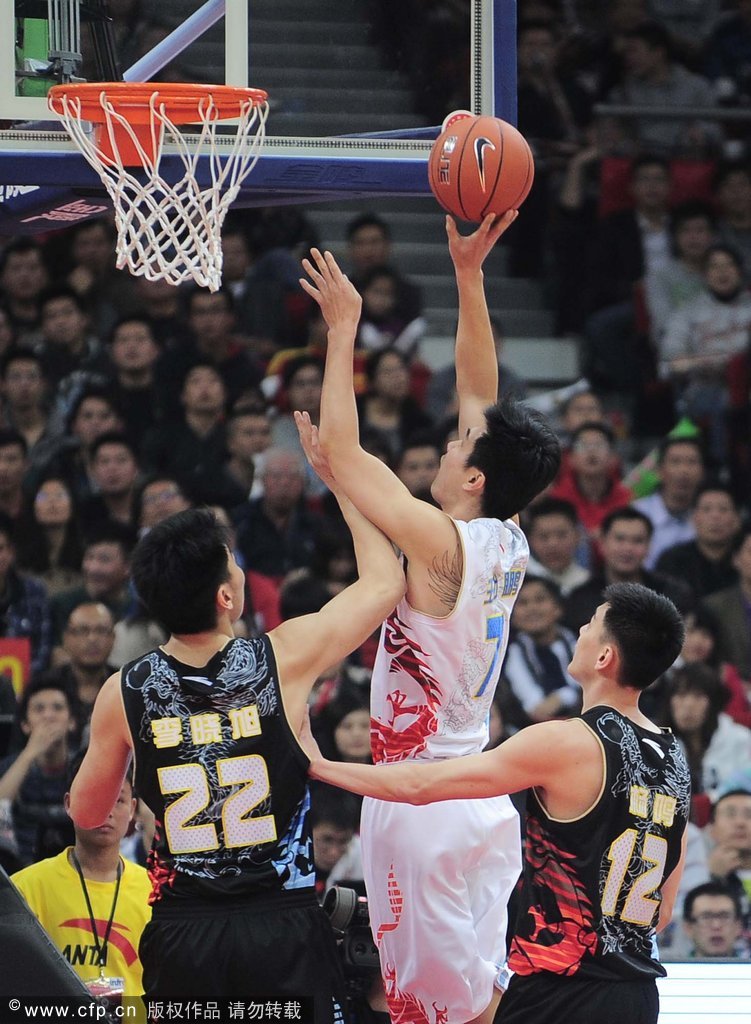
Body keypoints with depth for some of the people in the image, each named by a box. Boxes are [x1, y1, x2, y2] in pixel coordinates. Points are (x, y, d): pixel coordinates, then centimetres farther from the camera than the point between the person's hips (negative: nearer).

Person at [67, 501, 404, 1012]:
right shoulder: (285, 659, -8)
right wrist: (347, 487, 18)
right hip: (283, 926, -2)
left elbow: (86, 814, 14)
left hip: (181, 931, 2)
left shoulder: (123, 692, -1)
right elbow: (386, 582, 7)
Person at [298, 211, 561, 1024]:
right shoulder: (509, 545, 3)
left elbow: (341, 449, -16)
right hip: (483, 797, 8)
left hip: (419, 799, -8)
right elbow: (481, 394, 11)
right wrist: (469, 273, 9)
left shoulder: (441, 543, -18)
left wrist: (343, 327, -8)